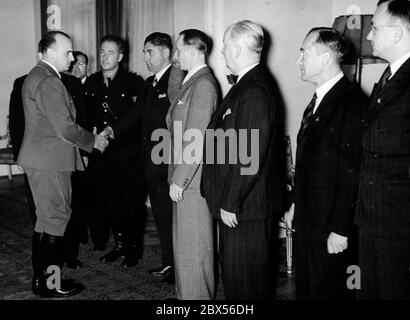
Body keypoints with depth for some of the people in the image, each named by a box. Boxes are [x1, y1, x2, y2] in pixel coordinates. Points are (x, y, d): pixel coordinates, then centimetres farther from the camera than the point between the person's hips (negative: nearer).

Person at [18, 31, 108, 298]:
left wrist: (90, 137, 16)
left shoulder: (36, 76, 15)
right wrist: (93, 140, -6)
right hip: (50, 161, -11)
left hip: (40, 158, 11)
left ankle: (41, 278, 28)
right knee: (56, 219, -1)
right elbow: (65, 128, -22)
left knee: (46, 219, 17)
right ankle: (50, 285, 10)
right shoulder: (49, 82, -18)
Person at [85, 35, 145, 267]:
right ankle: (120, 244, 29)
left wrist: (112, 130, -25)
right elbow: (87, 115, 14)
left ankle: (134, 249, 19)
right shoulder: (91, 83, 11)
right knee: (110, 203, 11)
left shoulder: (134, 82, -4)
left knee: (132, 203, 3)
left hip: (129, 154, -4)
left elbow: (136, 113, -16)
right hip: (101, 153, 5)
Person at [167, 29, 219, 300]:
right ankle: (186, 292, 32)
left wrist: (179, 180, -18)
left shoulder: (203, 84, -16)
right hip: (184, 178, 10)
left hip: (191, 181, -10)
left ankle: (196, 294, 15)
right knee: (184, 242, 18)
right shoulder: (191, 81, 15)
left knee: (193, 245, 2)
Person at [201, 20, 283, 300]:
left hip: (246, 206, -10)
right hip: (237, 202, 10)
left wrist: (230, 203, -18)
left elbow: (249, 158, -25)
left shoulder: (254, 92, -22)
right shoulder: (248, 84, 10)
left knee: (244, 279, 6)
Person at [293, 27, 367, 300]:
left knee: (327, 291, 7)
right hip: (308, 223, 9)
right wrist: (300, 211, 13)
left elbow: (351, 172, -20)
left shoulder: (352, 102, -17)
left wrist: (341, 229, -19)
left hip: (332, 228, -8)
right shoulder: (318, 99, 12)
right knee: (306, 289, 19)